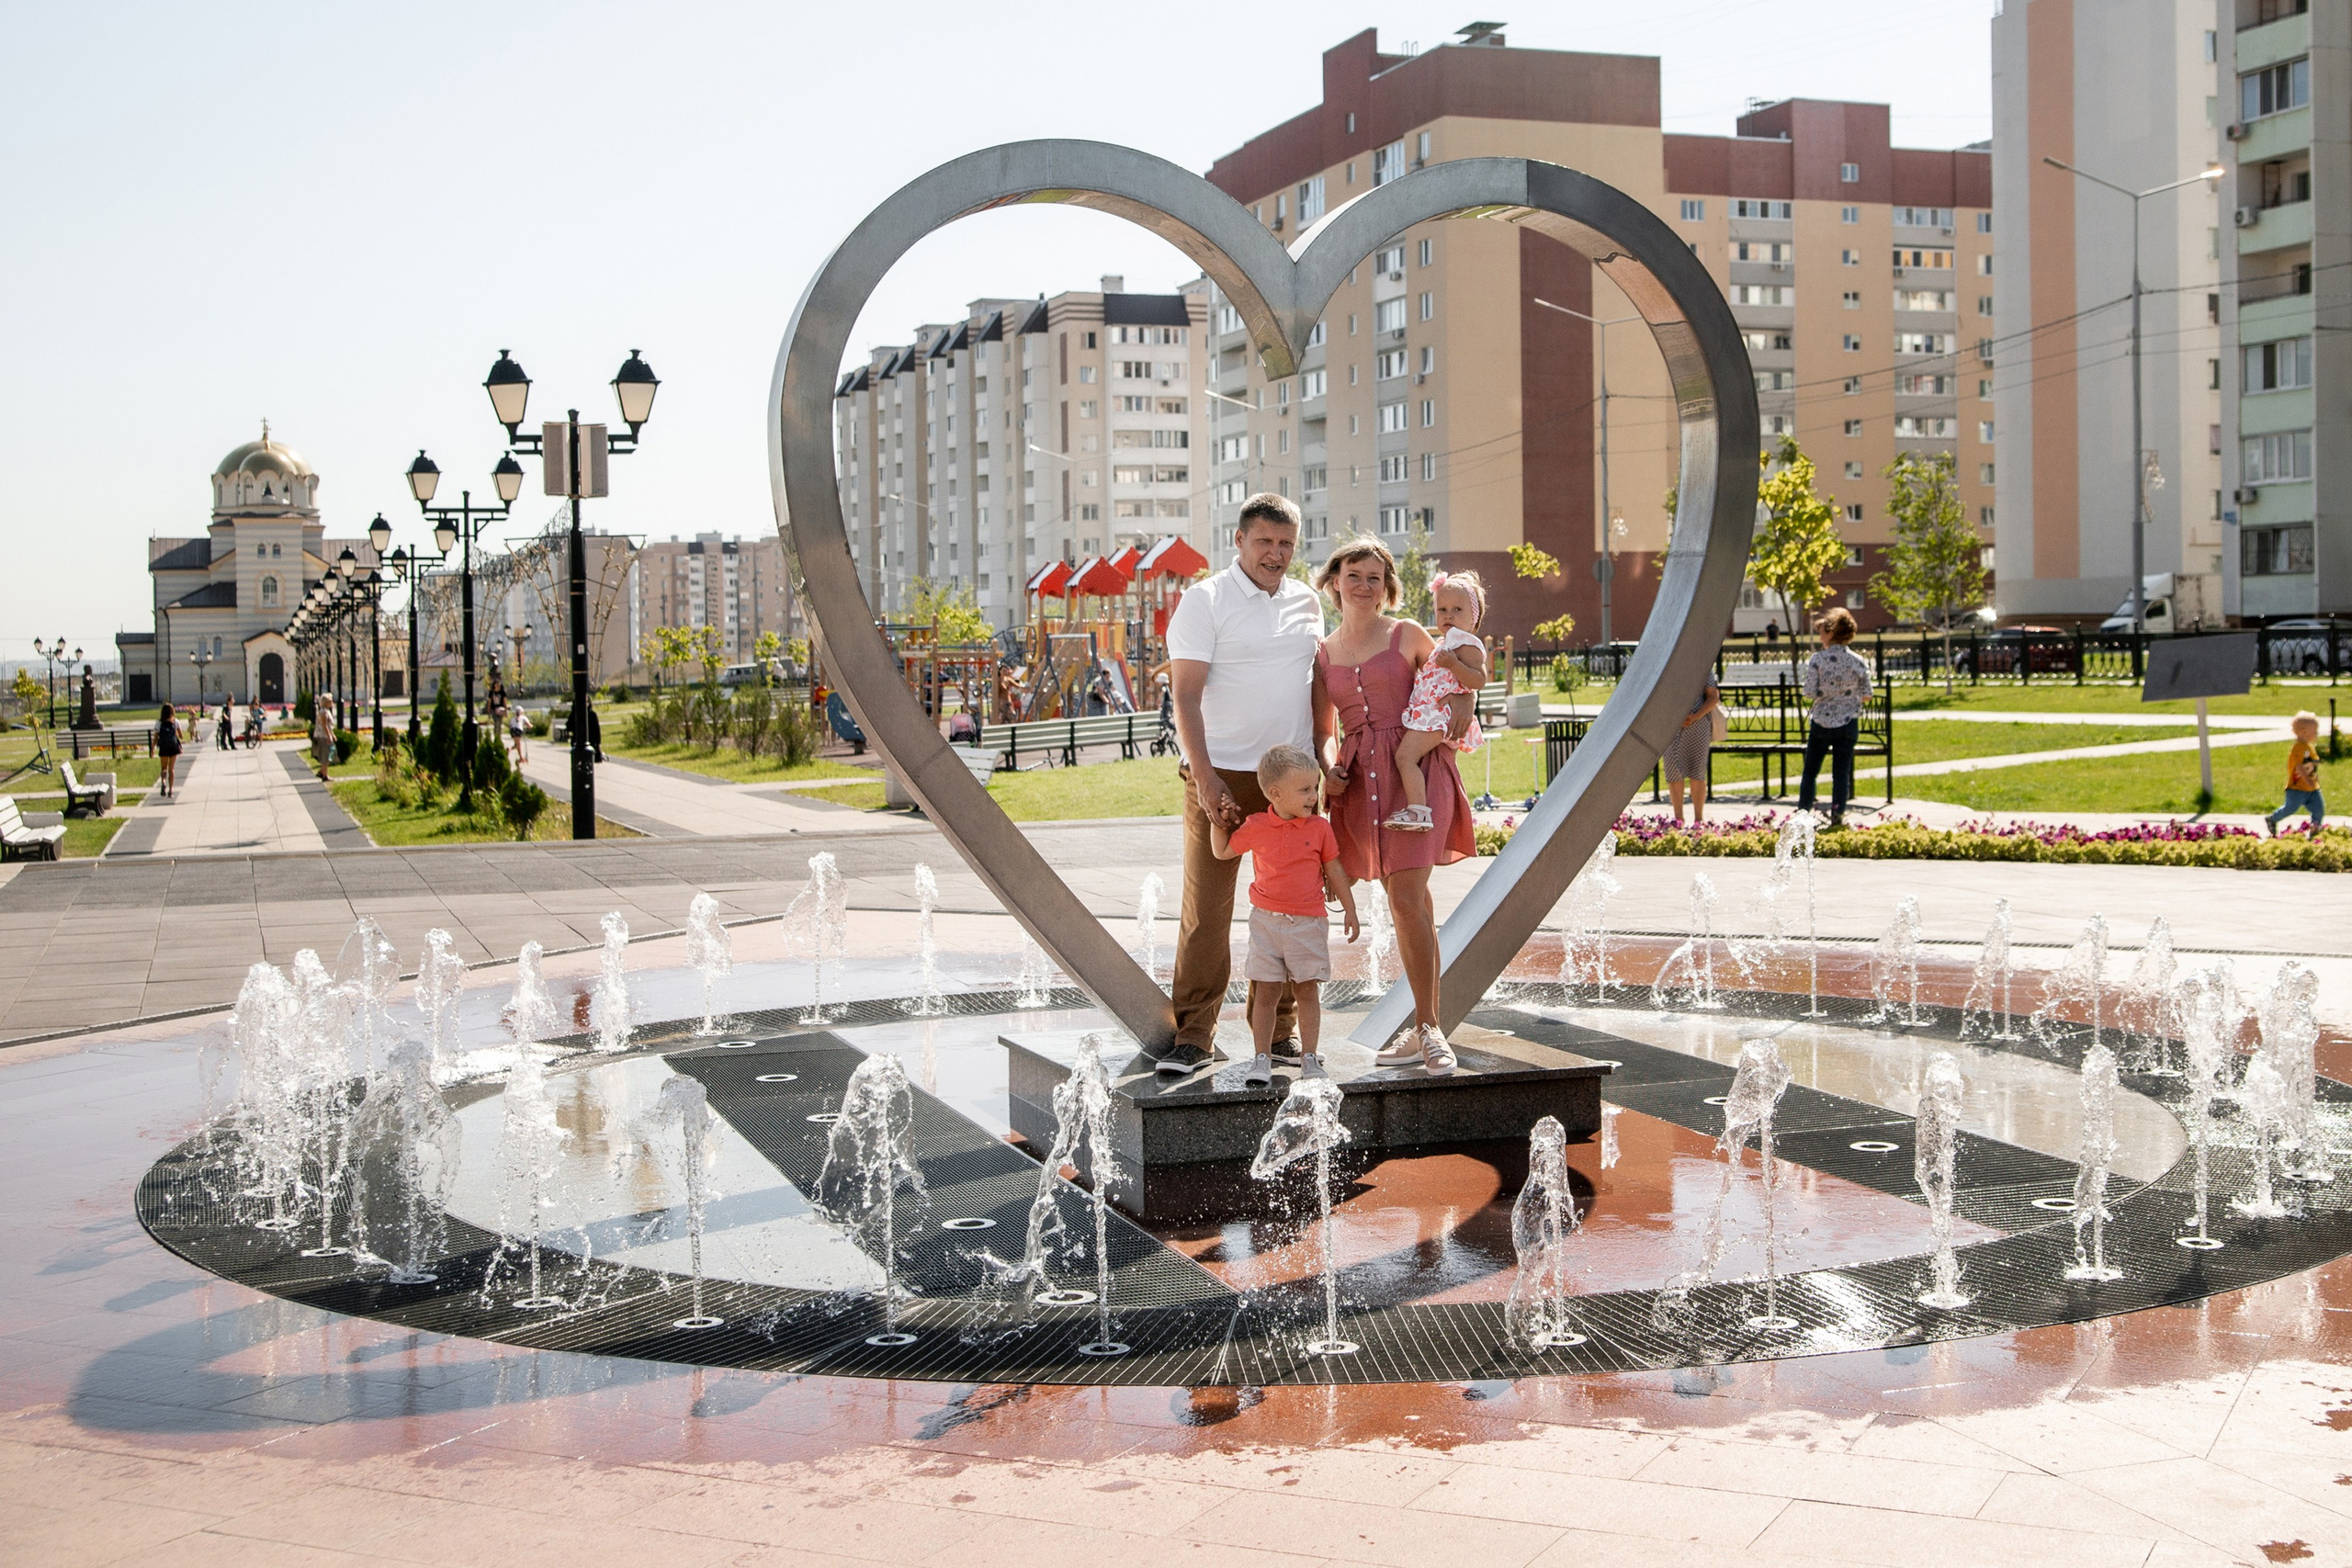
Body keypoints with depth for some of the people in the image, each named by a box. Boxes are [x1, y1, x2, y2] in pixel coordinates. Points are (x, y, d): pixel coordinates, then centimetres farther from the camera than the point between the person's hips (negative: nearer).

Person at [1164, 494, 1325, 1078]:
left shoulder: (1307, 602, 13)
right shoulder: (1205, 600, -4)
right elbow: (1185, 696, -9)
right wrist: (1205, 779, -17)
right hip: (1222, 775, -4)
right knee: (1206, 907, -4)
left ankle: (1280, 1028, 17)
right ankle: (1193, 1035, 3)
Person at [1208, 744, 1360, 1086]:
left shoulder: (1319, 827, 0)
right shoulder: (1256, 827, -1)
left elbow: (1334, 871, 9)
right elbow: (1223, 852, 14)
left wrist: (1350, 911, 11)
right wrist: (1217, 823, -2)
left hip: (1308, 922, 0)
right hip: (1266, 919, 0)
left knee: (1307, 990, 3)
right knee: (1265, 992, 1)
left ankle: (1309, 1058, 12)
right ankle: (1262, 1059, 9)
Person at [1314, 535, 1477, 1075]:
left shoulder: (1408, 636, 3)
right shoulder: (1324, 653, 13)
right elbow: (1324, 730, 19)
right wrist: (1329, 767, 0)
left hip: (1414, 770, -4)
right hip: (1359, 780, 4)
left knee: (1406, 899, -15)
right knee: (1408, 904, 9)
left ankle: (1427, 1029, -8)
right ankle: (1428, 1026, 16)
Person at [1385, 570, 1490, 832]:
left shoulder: (1466, 643, -6)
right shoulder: (1444, 644, 27)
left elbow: (1478, 680, -18)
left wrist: (1453, 664, -28)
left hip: (1438, 715, -12)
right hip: (1428, 713, 12)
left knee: (1405, 756, -23)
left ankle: (1418, 811, -31)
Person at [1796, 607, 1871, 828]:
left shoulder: (1817, 660, -11)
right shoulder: (1858, 662, -3)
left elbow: (1810, 694, -11)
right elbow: (1866, 697, -1)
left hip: (1822, 722, -2)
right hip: (1848, 723, 2)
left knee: (1810, 771, 11)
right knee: (1842, 772, 6)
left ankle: (1803, 812, 12)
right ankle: (1837, 815, 2)